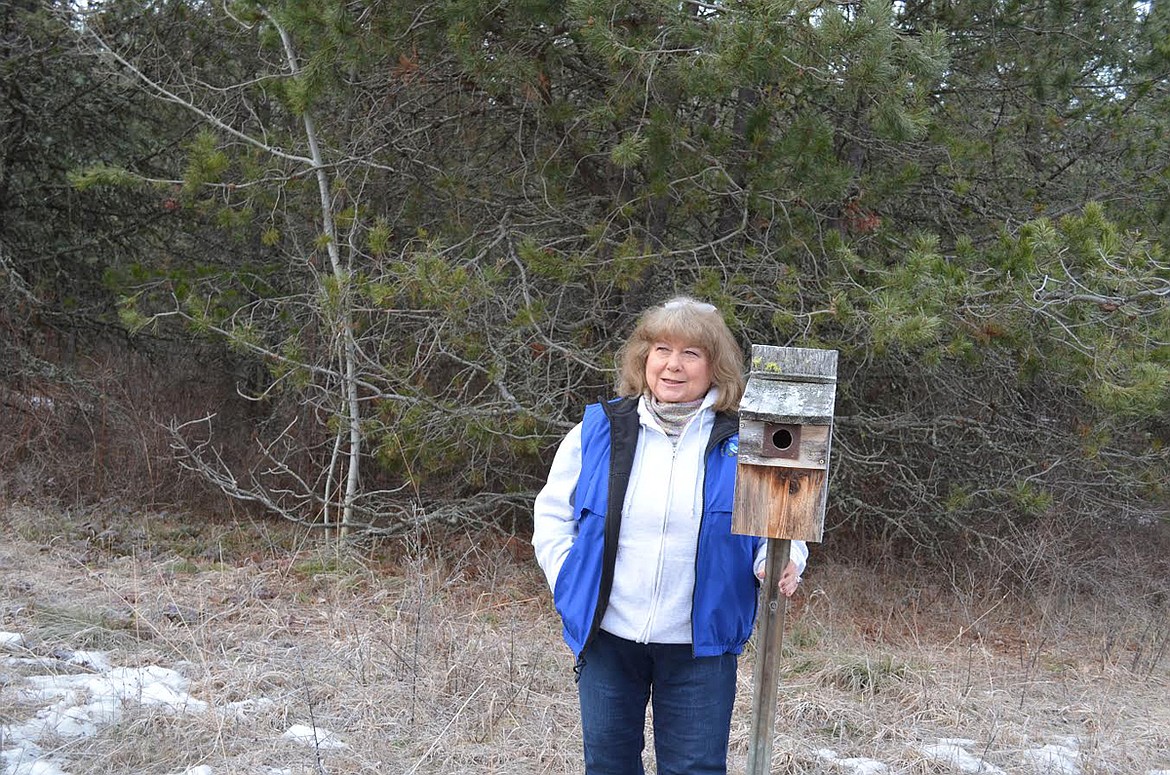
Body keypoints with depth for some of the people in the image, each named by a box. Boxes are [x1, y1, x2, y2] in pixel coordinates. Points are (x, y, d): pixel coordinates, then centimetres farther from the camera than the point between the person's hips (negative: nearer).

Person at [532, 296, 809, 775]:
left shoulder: (744, 443, -3)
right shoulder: (598, 430, 0)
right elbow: (553, 514, 10)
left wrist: (781, 564, -19)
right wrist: (569, 582, -1)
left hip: (699, 646, -1)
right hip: (606, 638, 2)